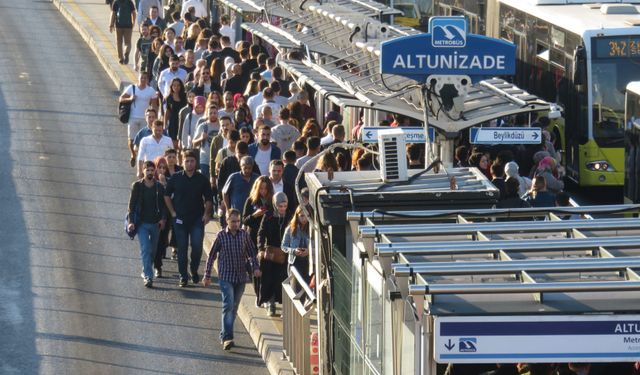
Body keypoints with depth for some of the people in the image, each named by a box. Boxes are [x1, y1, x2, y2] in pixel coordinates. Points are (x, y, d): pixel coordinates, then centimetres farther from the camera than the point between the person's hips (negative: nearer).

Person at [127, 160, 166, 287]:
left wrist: (163, 218, -9)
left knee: (152, 250, 11)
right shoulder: (137, 186, -2)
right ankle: (148, 277, -18)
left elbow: (163, 205, 7)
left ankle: (146, 271, 32)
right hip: (142, 223, -3)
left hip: (155, 223, 3)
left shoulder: (159, 187, 3)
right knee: (145, 249, -13)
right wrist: (131, 221, -10)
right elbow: (132, 205, -1)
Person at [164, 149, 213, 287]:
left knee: (197, 246, -9)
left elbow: (208, 199, 10)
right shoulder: (175, 178, 1)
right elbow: (167, 196, 10)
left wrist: (206, 214, -2)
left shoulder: (202, 179, 2)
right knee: (182, 248, 3)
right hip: (180, 219, 0)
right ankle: (183, 276, 10)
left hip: (197, 219, 0)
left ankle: (194, 270, 15)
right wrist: (172, 212, 3)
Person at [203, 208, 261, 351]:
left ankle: (224, 336, 22)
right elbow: (211, 256, 3)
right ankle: (227, 337, -20)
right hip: (226, 277, -4)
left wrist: (255, 268, -5)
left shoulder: (244, 235, 3)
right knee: (228, 305, -15)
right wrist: (207, 276, 4)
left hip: (241, 277, 4)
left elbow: (251, 253, 11)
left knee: (234, 307, 10)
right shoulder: (221, 235, -4)